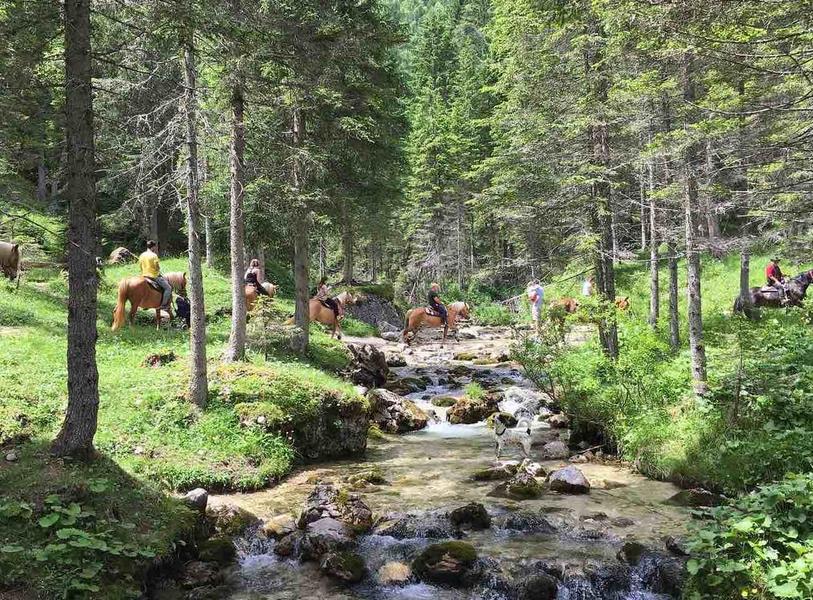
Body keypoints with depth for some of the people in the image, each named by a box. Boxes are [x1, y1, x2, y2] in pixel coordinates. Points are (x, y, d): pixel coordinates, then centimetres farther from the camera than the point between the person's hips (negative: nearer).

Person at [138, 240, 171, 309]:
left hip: (144, 276, 8)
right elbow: (157, 268, -16)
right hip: (154, 276, -8)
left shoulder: (142, 255, 5)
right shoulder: (154, 255, -16)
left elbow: (140, 266, 10)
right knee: (168, 288, -1)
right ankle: (164, 305, -6)